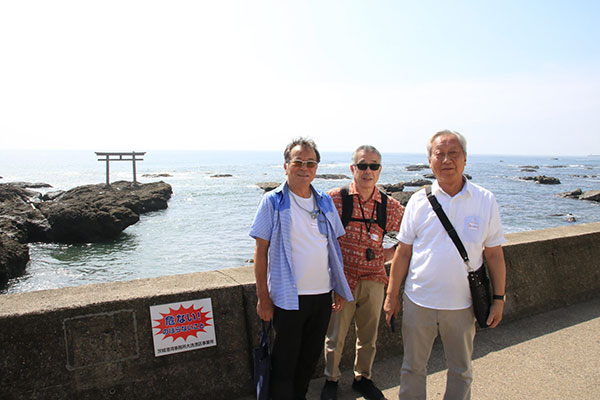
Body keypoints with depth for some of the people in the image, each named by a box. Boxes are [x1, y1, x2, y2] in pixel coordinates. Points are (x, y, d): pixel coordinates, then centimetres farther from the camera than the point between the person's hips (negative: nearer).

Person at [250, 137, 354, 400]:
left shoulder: (325, 202, 7)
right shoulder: (273, 202, -7)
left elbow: (334, 247, 12)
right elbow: (261, 251, -8)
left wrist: (340, 288, 9)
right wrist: (263, 297, -10)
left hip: (323, 294, 5)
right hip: (289, 297, -5)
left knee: (310, 358, 19)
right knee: (284, 362, 7)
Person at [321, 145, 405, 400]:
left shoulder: (389, 206, 0)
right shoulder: (335, 198, -8)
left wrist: (389, 254, 2)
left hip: (373, 279, 3)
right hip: (342, 278, -2)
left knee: (369, 335, 17)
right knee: (335, 335, 10)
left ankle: (362, 377, 40)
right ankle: (331, 379, 34)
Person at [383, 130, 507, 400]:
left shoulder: (485, 201, -3)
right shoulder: (419, 200, -3)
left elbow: (494, 254, 2)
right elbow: (403, 252, 0)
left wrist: (498, 298, 1)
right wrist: (392, 295, 1)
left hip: (462, 305, 0)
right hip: (418, 302, 0)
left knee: (461, 370, 18)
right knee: (413, 367, 14)